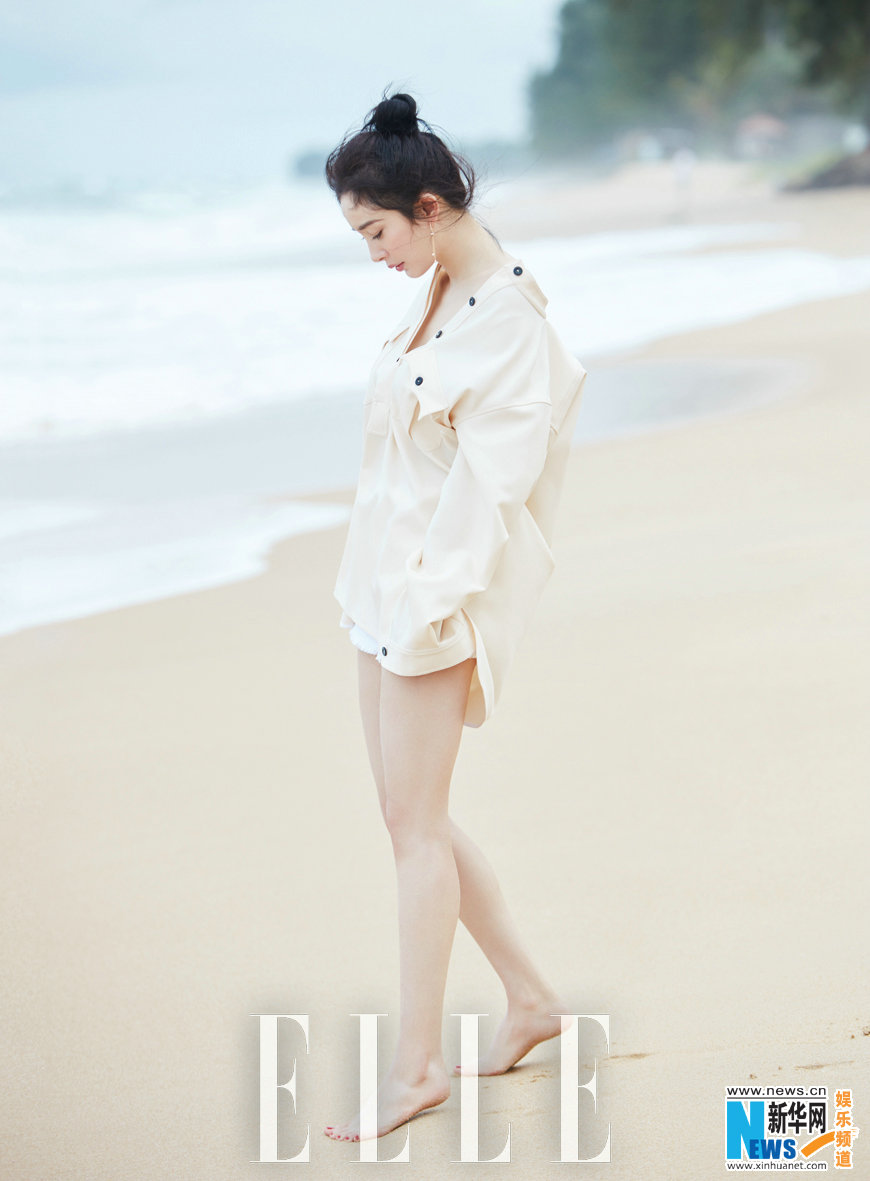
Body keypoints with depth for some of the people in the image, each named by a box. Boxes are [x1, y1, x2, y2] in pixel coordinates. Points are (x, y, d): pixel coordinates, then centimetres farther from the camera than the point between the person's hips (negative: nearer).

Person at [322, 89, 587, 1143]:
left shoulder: (510, 320, -18)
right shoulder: (438, 288, 9)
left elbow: (493, 476, -20)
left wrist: (437, 598, -21)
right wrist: (382, 576, 16)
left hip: (443, 588, -9)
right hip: (386, 579, 9)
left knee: (417, 824, -4)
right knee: (409, 815, 14)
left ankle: (417, 1062, 4)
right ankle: (529, 997, 26)